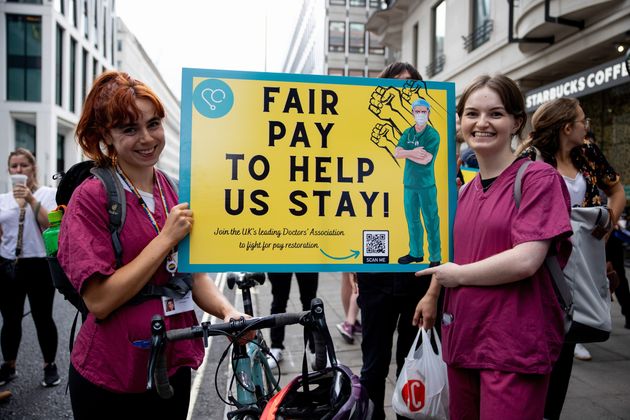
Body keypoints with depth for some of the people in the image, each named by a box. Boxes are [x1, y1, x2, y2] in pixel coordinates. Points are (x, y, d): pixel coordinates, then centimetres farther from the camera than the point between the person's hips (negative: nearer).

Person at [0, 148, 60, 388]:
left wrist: (31, 199, -21)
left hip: (38, 265, -4)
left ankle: (50, 366, 19)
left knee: (42, 318, 3)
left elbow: (50, 225, -16)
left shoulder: (46, 193, -2)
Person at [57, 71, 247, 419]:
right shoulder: (91, 197, -14)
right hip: (109, 380, -4)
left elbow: (195, 274, 5)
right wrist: (166, 238, -22)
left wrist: (226, 311, -12)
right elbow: (99, 301, -20)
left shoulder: (177, 194, 2)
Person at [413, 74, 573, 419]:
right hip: (462, 338, 7)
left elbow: (525, 260, -19)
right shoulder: (465, 191, 9)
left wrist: (458, 274, -9)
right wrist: (432, 295, 17)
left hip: (516, 348, -6)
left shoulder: (538, 178, -10)